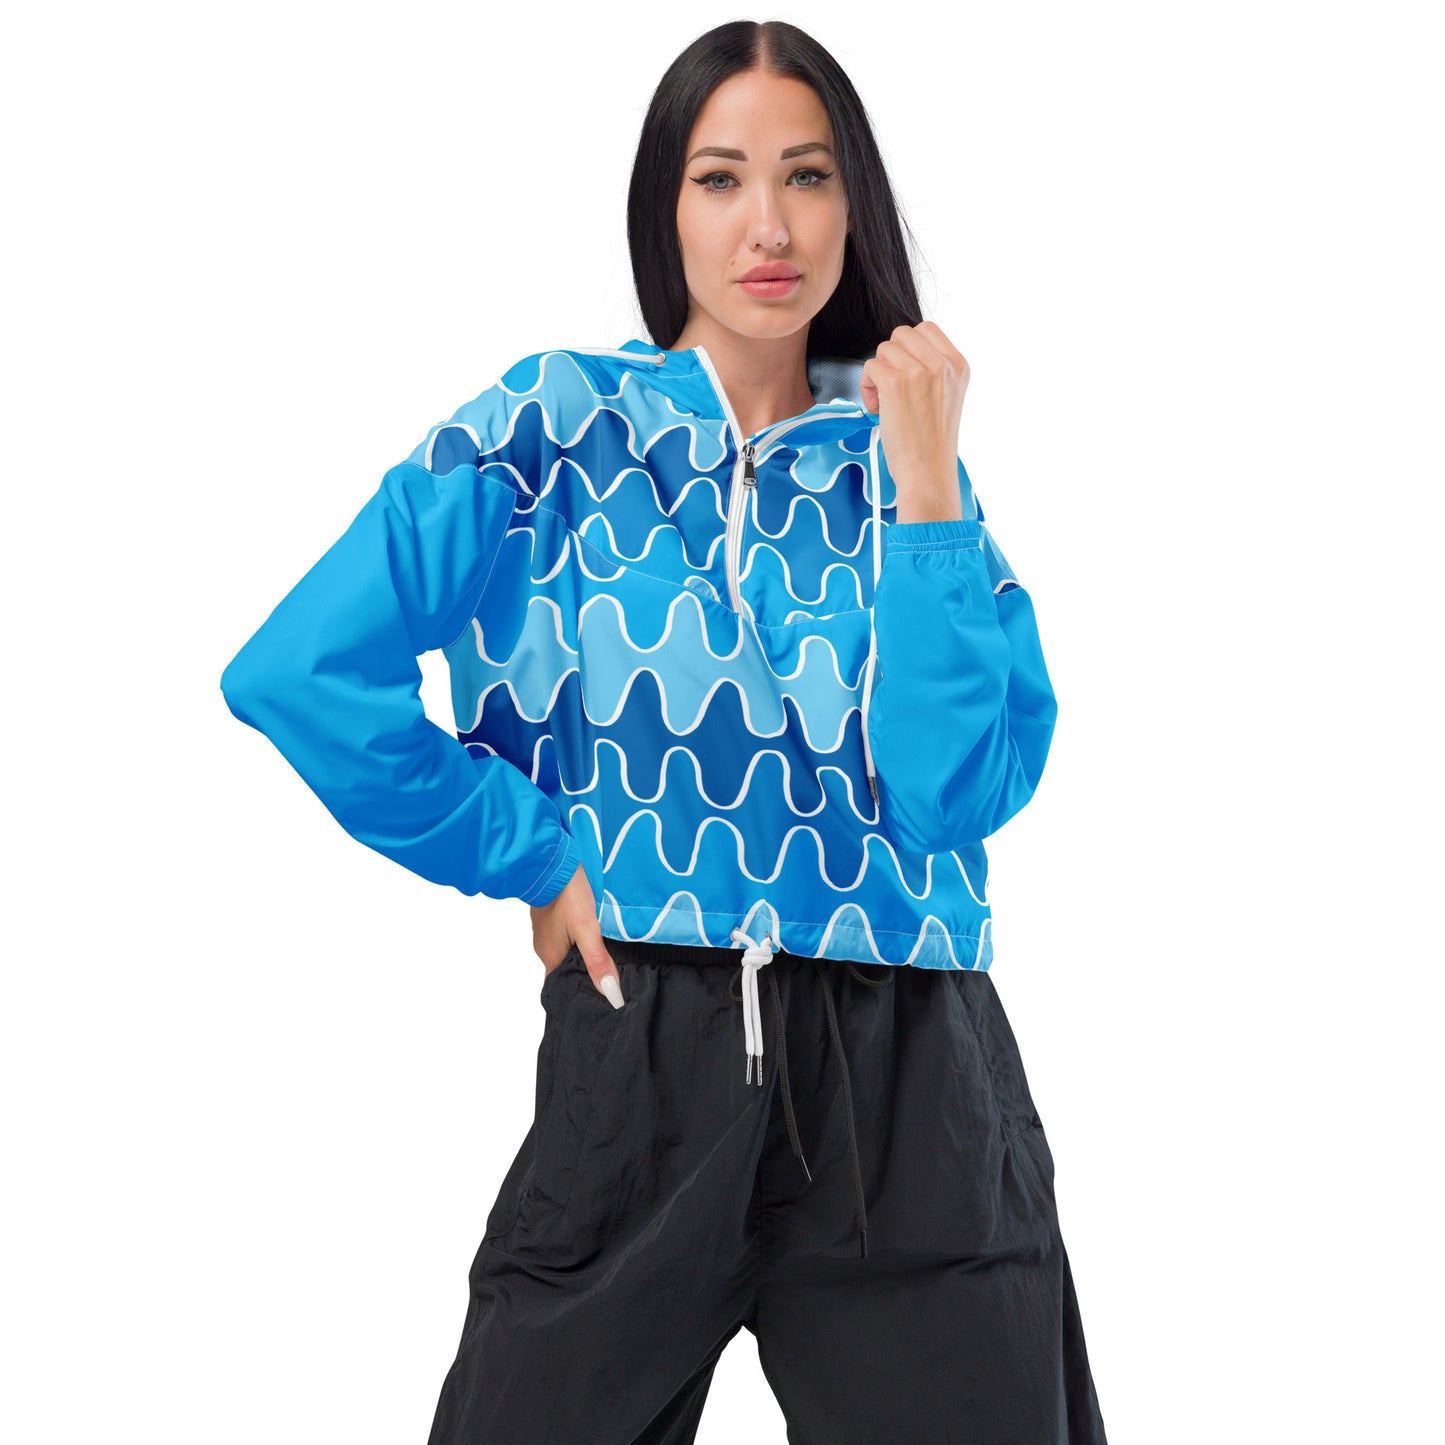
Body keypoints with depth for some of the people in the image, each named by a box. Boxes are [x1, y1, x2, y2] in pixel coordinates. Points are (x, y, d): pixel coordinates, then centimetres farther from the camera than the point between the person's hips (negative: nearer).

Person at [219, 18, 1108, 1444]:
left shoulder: (894, 464, 7)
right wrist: (537, 861, -6)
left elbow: (956, 790, -7)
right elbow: (298, 671, -10)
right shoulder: (553, 427, 0)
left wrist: (925, 487, -9)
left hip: (907, 1100, 2)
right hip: (639, 1061, -2)